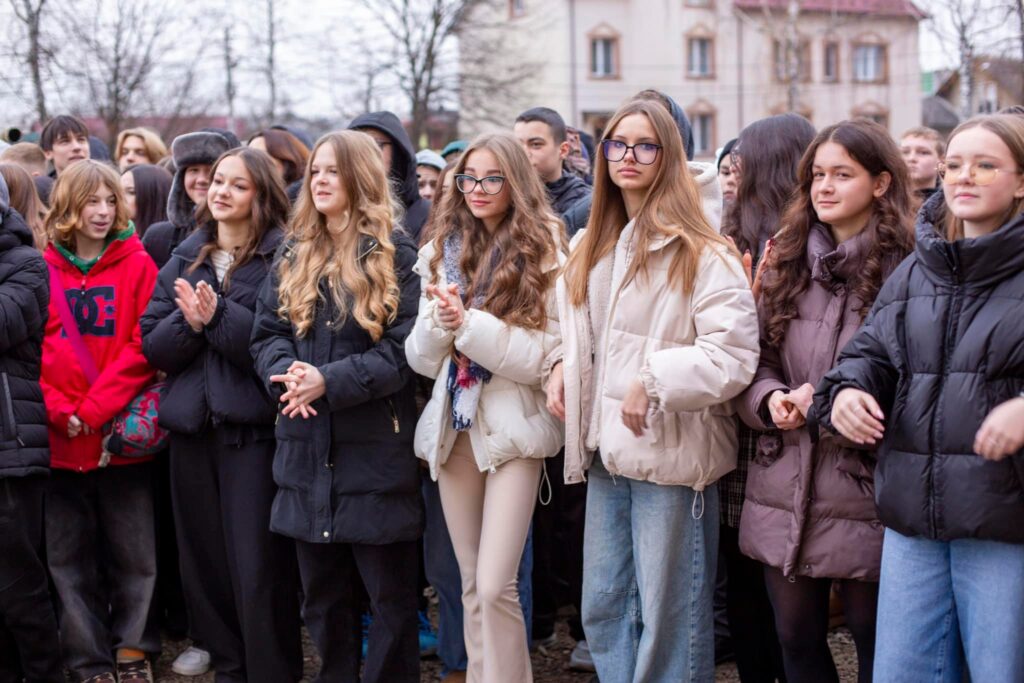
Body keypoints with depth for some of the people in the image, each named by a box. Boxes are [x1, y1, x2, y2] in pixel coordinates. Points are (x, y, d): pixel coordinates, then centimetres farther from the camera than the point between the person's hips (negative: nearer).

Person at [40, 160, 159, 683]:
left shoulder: (137, 266, 0)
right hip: (59, 439, 1)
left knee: (133, 551, 7)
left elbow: (144, 346, -7)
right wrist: (58, 410, -13)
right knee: (69, 556, 8)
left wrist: (96, 408, -15)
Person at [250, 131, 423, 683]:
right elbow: (266, 333, 9)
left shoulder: (396, 254, -3)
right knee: (322, 596, 14)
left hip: (375, 451, -5)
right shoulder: (294, 256, 13)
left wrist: (329, 381, -21)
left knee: (390, 594, 3)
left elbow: (405, 348, -11)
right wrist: (287, 372, -14)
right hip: (308, 451, 5)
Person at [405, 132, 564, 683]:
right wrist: (441, 323, -13)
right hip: (452, 425, 5)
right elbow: (420, 358, 7)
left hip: (512, 427, -5)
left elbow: (545, 355, -12)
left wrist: (470, 324, -20)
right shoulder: (442, 252, 10)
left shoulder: (544, 255, -5)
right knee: (471, 585, 12)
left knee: (495, 586, -11)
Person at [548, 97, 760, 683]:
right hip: (606, 450, 8)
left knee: (669, 613, 2)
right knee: (604, 609, 15)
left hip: (671, 452, -8)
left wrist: (653, 382, -23)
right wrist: (564, 368, 9)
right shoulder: (590, 247, 14)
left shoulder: (699, 250, -11)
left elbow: (733, 354, -19)